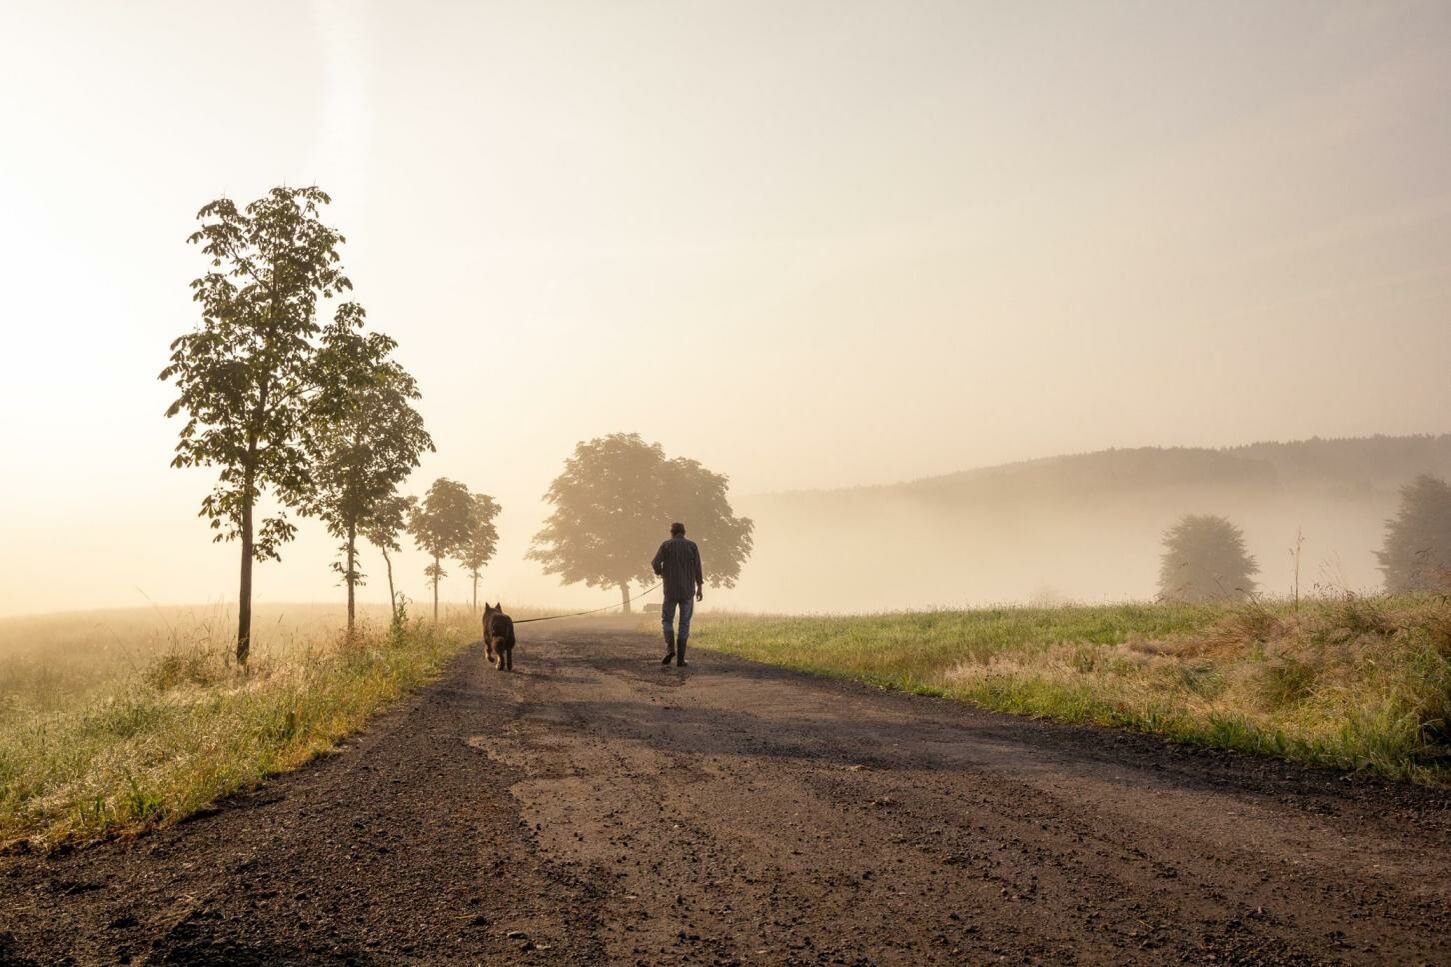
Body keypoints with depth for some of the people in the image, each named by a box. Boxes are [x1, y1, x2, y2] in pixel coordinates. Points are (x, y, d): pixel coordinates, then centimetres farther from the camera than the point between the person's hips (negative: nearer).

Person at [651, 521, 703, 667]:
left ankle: (670, 648, -8)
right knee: (684, 624, 7)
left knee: (667, 620, 14)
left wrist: (659, 573, 12)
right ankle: (680, 658, 1)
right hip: (687, 590, 1)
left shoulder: (666, 545, 0)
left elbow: (655, 563, -11)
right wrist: (700, 588, -1)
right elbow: (697, 567, -4)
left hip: (671, 590, -1)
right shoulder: (692, 545, 2)